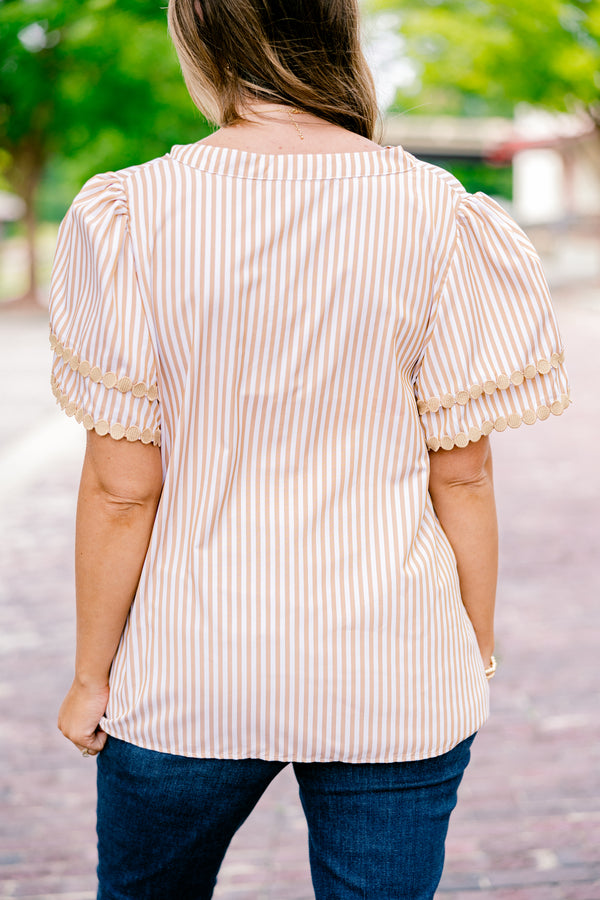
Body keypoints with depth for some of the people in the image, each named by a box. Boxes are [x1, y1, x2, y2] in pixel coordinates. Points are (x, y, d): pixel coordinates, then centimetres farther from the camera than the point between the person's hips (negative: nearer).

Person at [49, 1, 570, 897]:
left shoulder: (136, 216, -12)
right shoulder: (440, 219, -10)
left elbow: (122, 488, -10)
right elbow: (462, 474, -5)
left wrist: (92, 674, 4)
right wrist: (477, 656, 9)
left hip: (189, 675, 0)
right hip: (396, 682, 1)